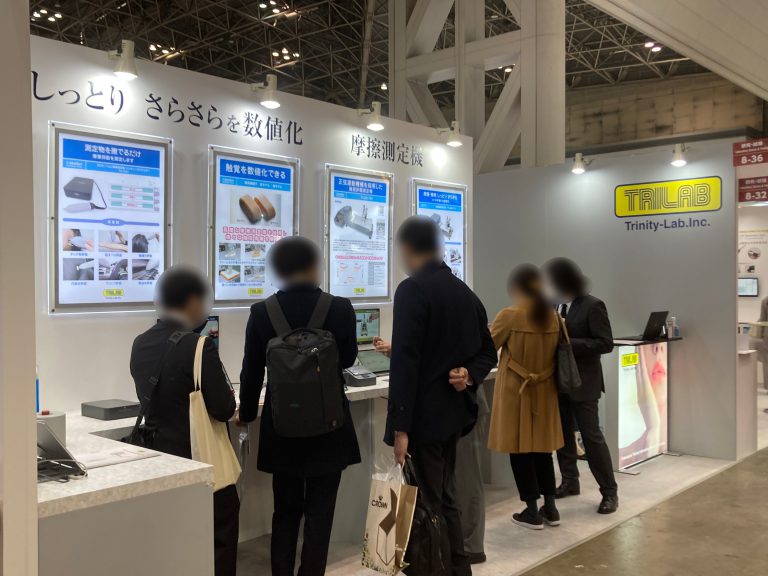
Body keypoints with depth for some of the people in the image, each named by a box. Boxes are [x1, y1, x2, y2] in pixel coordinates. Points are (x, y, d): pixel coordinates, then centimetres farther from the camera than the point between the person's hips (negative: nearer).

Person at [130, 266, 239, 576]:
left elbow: (151, 399, 11)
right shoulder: (198, 347, -21)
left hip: (157, 453, 7)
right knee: (218, 540, 9)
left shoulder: (140, 344, 0)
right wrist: (230, 396, 2)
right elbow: (223, 410, -18)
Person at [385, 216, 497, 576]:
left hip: (423, 415, -8)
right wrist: (469, 375, -4)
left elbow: (405, 362, -20)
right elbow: (487, 352, 15)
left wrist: (400, 427, -20)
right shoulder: (465, 292, 11)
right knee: (444, 501, 19)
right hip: (453, 411, 8)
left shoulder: (412, 289, -14)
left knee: (425, 508, 2)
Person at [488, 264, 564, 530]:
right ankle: (550, 508, 22)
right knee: (542, 446, 15)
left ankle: (532, 512, 12)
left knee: (520, 448, 5)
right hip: (544, 389, 5)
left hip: (516, 390, -5)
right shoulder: (552, 316, 0)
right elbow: (554, 351, 12)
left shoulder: (509, 316, -15)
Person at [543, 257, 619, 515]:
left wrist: (568, 343, -22)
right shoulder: (557, 306, 6)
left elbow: (605, 344, -16)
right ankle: (570, 481, 29)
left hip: (582, 382, -7)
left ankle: (610, 492, 9)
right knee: (562, 434, 13)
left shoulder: (593, 305, -12)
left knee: (591, 436, -3)